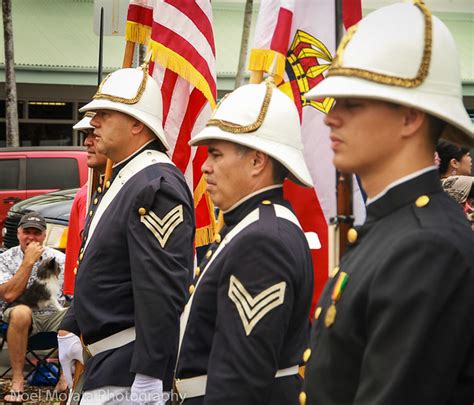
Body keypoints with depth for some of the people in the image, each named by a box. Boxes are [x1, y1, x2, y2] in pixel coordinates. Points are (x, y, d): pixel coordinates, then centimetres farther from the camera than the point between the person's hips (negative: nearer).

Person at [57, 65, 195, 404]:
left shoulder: (157, 185, -20)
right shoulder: (122, 179, 14)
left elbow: (163, 288, -26)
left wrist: (148, 376, -27)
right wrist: (71, 329, 19)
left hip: (129, 367, -10)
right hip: (108, 355, 10)